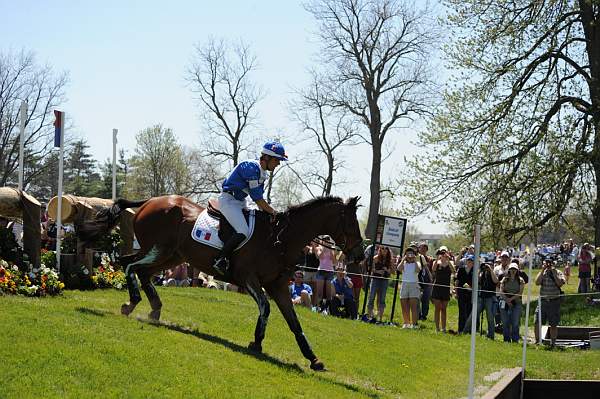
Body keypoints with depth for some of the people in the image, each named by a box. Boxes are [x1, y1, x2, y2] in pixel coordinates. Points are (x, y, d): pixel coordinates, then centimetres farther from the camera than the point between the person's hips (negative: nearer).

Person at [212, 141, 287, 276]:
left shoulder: (262, 172, 10)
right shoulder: (251, 167, -21)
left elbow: (259, 198, 11)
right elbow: (257, 198, -21)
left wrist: (269, 212, -2)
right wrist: (272, 212, -15)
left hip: (240, 202, 11)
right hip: (228, 200, -11)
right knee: (243, 232, -24)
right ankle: (220, 260, -15)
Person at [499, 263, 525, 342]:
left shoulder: (520, 280, 7)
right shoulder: (505, 279, 11)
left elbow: (520, 292, -1)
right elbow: (501, 291, 3)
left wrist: (511, 298, -13)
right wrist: (507, 300, -11)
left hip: (516, 303, -1)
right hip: (505, 302, 1)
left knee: (515, 323, -5)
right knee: (505, 323, 1)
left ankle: (515, 340, -1)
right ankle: (506, 340, 7)